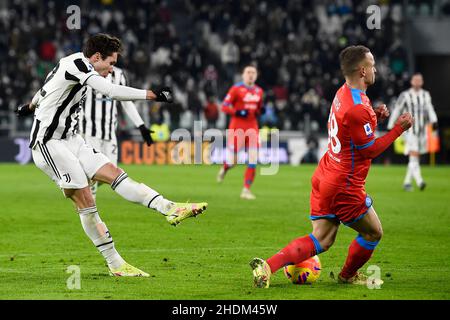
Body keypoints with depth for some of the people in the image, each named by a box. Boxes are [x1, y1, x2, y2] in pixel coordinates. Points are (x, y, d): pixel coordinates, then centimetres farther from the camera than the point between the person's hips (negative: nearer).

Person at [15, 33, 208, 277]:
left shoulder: (72, 64, 14)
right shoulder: (77, 63, -16)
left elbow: (46, 88, 35)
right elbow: (112, 91, -29)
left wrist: (31, 106, 54)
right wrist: (151, 94, -26)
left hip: (70, 139, 10)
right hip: (49, 143, -10)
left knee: (114, 174, -6)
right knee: (85, 200, -11)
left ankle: (169, 208, -18)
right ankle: (115, 264, -11)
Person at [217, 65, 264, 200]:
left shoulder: (259, 91, 11)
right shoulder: (236, 89, -7)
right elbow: (224, 106, -7)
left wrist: (260, 110, 1)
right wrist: (237, 112, -21)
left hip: (252, 127, 5)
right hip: (237, 127, -5)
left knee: (253, 161, -6)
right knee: (231, 162, -3)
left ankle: (246, 190, 1)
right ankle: (224, 168, 35)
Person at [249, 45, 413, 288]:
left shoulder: (343, 93, 6)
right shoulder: (357, 109, -24)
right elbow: (371, 150, -16)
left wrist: (374, 117, 5)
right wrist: (399, 128, -10)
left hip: (324, 177, 9)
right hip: (344, 187, -9)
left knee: (320, 241, 7)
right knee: (373, 233, 13)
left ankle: (267, 266, -6)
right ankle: (348, 275, 32)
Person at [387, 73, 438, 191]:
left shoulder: (426, 95, 10)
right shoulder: (405, 95, -4)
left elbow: (430, 109, 2)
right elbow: (396, 111, 1)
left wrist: (434, 121, -16)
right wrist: (390, 127, 3)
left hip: (422, 131, 5)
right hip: (410, 131, -5)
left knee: (415, 159, 10)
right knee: (414, 156, -17)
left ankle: (407, 182, 21)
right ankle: (419, 181, -29)